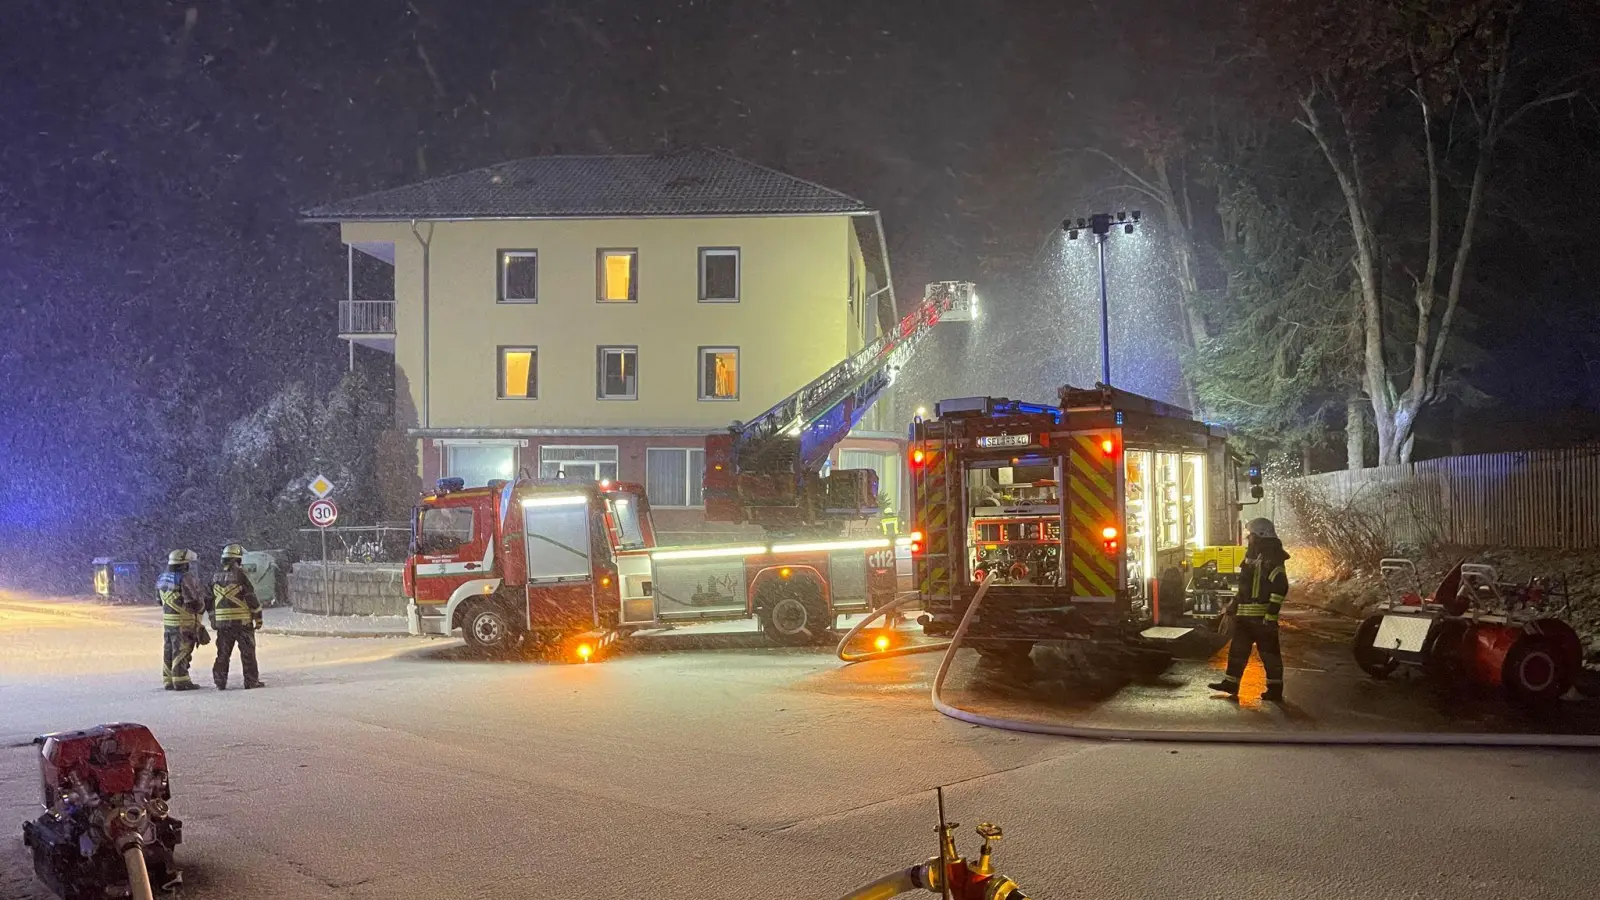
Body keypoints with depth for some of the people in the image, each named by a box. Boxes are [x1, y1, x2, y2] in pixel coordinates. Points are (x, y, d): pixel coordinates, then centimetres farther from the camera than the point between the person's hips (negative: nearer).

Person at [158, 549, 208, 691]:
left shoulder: (161, 579, 9)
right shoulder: (186, 578, -17)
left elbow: (160, 599, 15)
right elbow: (196, 599, -16)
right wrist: (201, 608, 3)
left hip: (166, 620, 8)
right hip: (183, 622, -8)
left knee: (168, 650, 13)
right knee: (181, 651, -4)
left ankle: (168, 681, 18)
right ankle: (180, 681, -2)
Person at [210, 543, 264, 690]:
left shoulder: (216, 577, 8)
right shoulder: (240, 574, -10)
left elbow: (210, 600, 13)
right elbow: (251, 598, -10)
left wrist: (213, 620, 21)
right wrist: (258, 617, -2)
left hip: (222, 622, 5)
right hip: (242, 621, -5)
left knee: (223, 653, 11)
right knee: (247, 652, 2)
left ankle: (220, 682, 11)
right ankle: (251, 681, 3)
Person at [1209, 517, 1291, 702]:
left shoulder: (1271, 558, -13)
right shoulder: (1252, 557, 17)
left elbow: (1281, 586, -22)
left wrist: (1271, 613, -25)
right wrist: (1231, 607, 23)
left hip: (1262, 617, -10)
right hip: (1245, 615, 10)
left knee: (1268, 652, -2)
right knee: (1238, 649, 13)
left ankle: (1275, 689, 5)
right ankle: (1231, 683, 21)